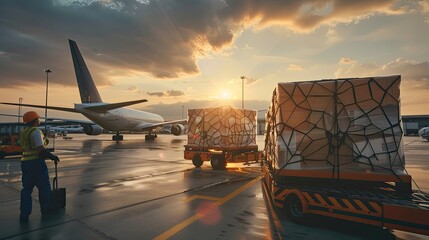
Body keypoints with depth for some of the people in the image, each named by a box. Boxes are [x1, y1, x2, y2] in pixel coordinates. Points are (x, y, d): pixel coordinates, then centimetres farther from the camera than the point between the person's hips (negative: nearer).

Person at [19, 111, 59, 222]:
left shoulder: (23, 133, 14)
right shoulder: (36, 131, -14)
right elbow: (41, 149, -21)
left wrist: (48, 156, 21)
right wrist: (53, 156, -11)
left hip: (25, 162, 8)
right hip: (36, 162, -8)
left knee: (26, 188, 10)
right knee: (44, 186, 8)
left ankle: (24, 214, 9)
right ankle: (45, 208, 19)